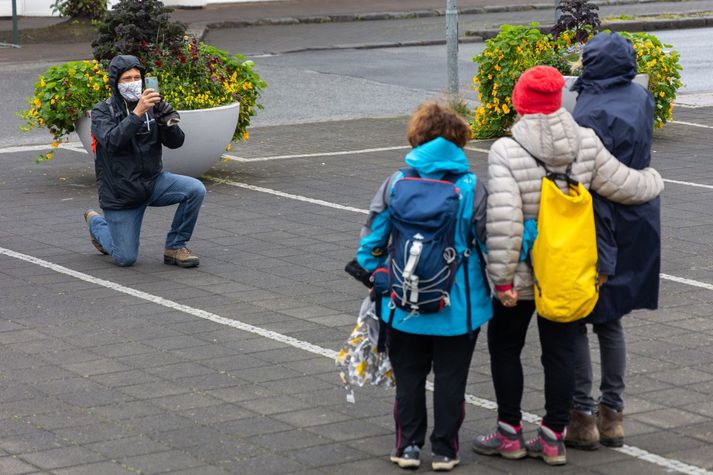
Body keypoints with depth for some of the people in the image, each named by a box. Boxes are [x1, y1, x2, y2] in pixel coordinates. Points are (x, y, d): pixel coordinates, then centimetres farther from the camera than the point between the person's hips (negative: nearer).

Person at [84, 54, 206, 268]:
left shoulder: (151, 107, 1)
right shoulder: (102, 112, -9)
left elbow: (175, 142, -6)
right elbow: (112, 142, -29)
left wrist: (165, 117, -25)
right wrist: (137, 113, -38)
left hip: (153, 181, 3)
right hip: (121, 192, -3)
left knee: (196, 190, -23)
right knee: (126, 259, -4)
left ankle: (175, 246, -5)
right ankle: (96, 223, 27)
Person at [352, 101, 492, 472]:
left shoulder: (395, 184, -6)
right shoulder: (471, 187, -8)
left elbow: (372, 240, -1)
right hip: (458, 304, -1)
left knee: (409, 376, 14)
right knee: (450, 378, 10)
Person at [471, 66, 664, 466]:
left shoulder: (507, 151, -19)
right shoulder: (586, 144, -8)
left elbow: (503, 220, -25)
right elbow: (624, 186, 2)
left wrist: (502, 278, -18)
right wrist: (654, 181, 25)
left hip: (523, 273, -4)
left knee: (505, 347, 13)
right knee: (561, 351, 12)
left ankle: (510, 433, 21)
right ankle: (554, 437, 18)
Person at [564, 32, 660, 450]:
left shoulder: (592, 113, -21)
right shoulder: (642, 99, 4)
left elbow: (591, 185, -23)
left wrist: (599, 255, -22)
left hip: (602, 229, -8)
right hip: (638, 226, 8)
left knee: (574, 322, 4)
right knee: (610, 320, 17)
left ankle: (583, 416, 6)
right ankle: (612, 415, 21)